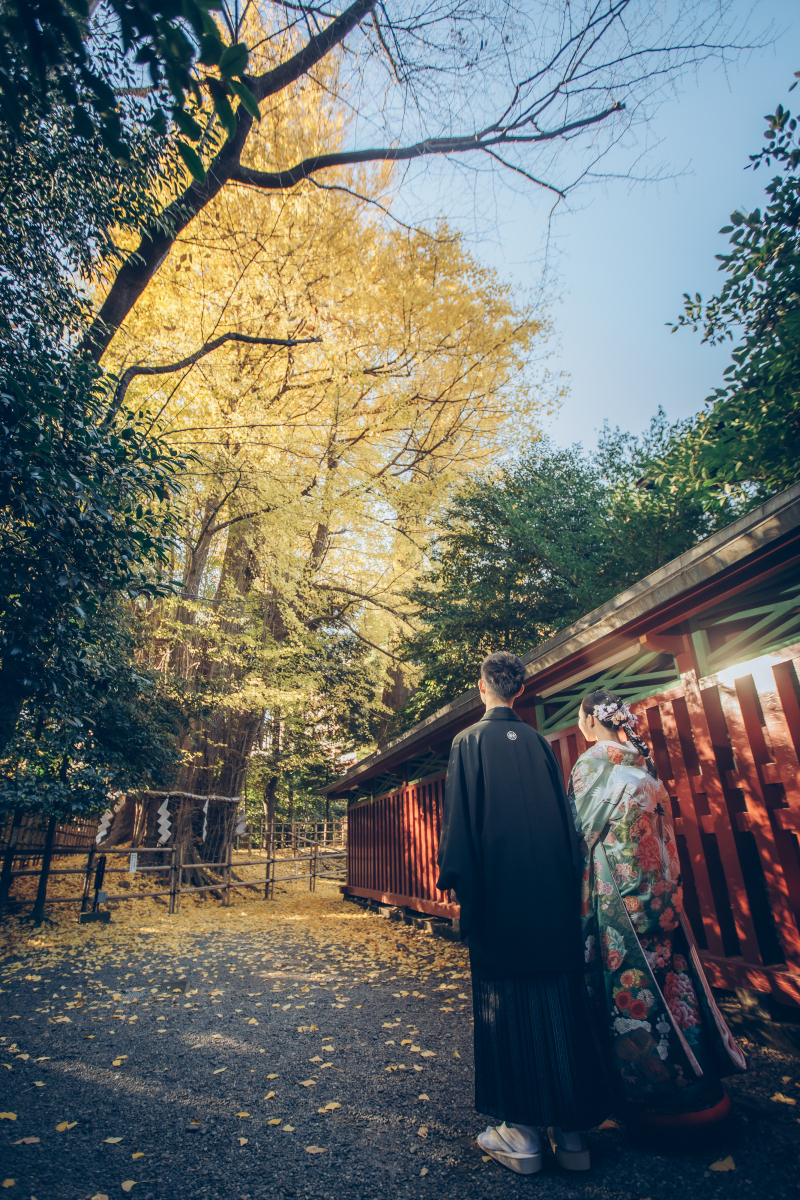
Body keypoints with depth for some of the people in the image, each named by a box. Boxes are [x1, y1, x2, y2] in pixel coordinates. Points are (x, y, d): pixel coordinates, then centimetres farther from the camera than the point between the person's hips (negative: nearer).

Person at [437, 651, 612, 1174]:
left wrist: (455, 880, -5)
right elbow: (565, 815, 9)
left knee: (506, 1003, 7)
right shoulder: (540, 743, 6)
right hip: (552, 892, 4)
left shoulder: (469, 741, -6)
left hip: (498, 890, -4)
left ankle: (520, 1131, 14)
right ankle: (571, 1128, 22)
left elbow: (459, 816, -10)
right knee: (561, 998, 12)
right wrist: (570, 883, 15)